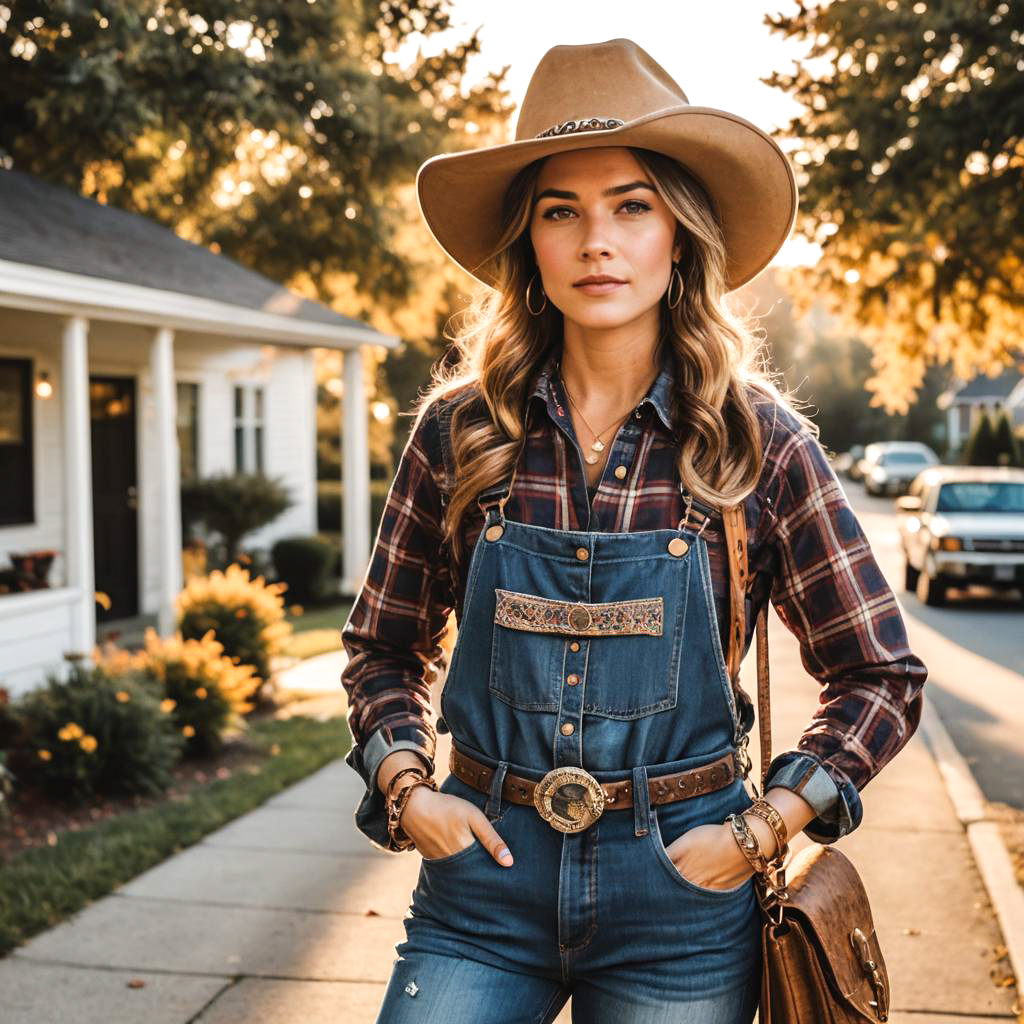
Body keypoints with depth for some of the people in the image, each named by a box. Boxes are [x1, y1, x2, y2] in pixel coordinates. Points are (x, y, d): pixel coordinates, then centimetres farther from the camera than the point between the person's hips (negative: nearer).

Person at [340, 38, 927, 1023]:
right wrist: (406, 786, -5)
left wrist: (758, 831, -7)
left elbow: (878, 677, 1)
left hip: (679, 889, 0)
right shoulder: (458, 431, -3)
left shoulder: (759, 442, -6)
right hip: (485, 872, 1)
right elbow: (382, 646, 10)